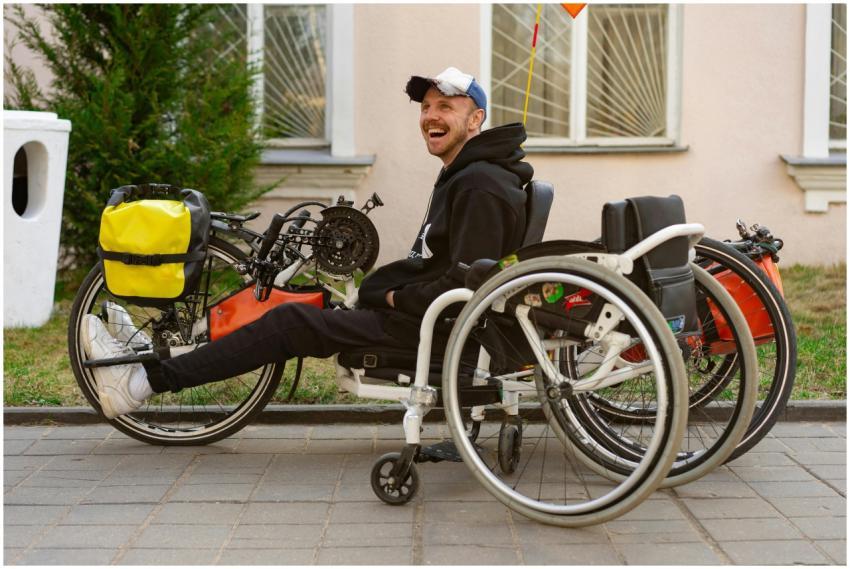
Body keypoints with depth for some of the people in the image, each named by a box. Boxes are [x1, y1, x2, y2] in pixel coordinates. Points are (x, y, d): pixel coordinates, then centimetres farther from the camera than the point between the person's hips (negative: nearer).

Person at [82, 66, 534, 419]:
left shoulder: (481, 185, -17)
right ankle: (156, 360, 12)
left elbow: (466, 284, -25)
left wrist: (397, 299, -13)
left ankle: (143, 381, -10)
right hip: (422, 314, 10)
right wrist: (379, 290, 8)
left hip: (431, 329, -10)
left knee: (290, 323, -14)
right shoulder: (458, 177, 17)